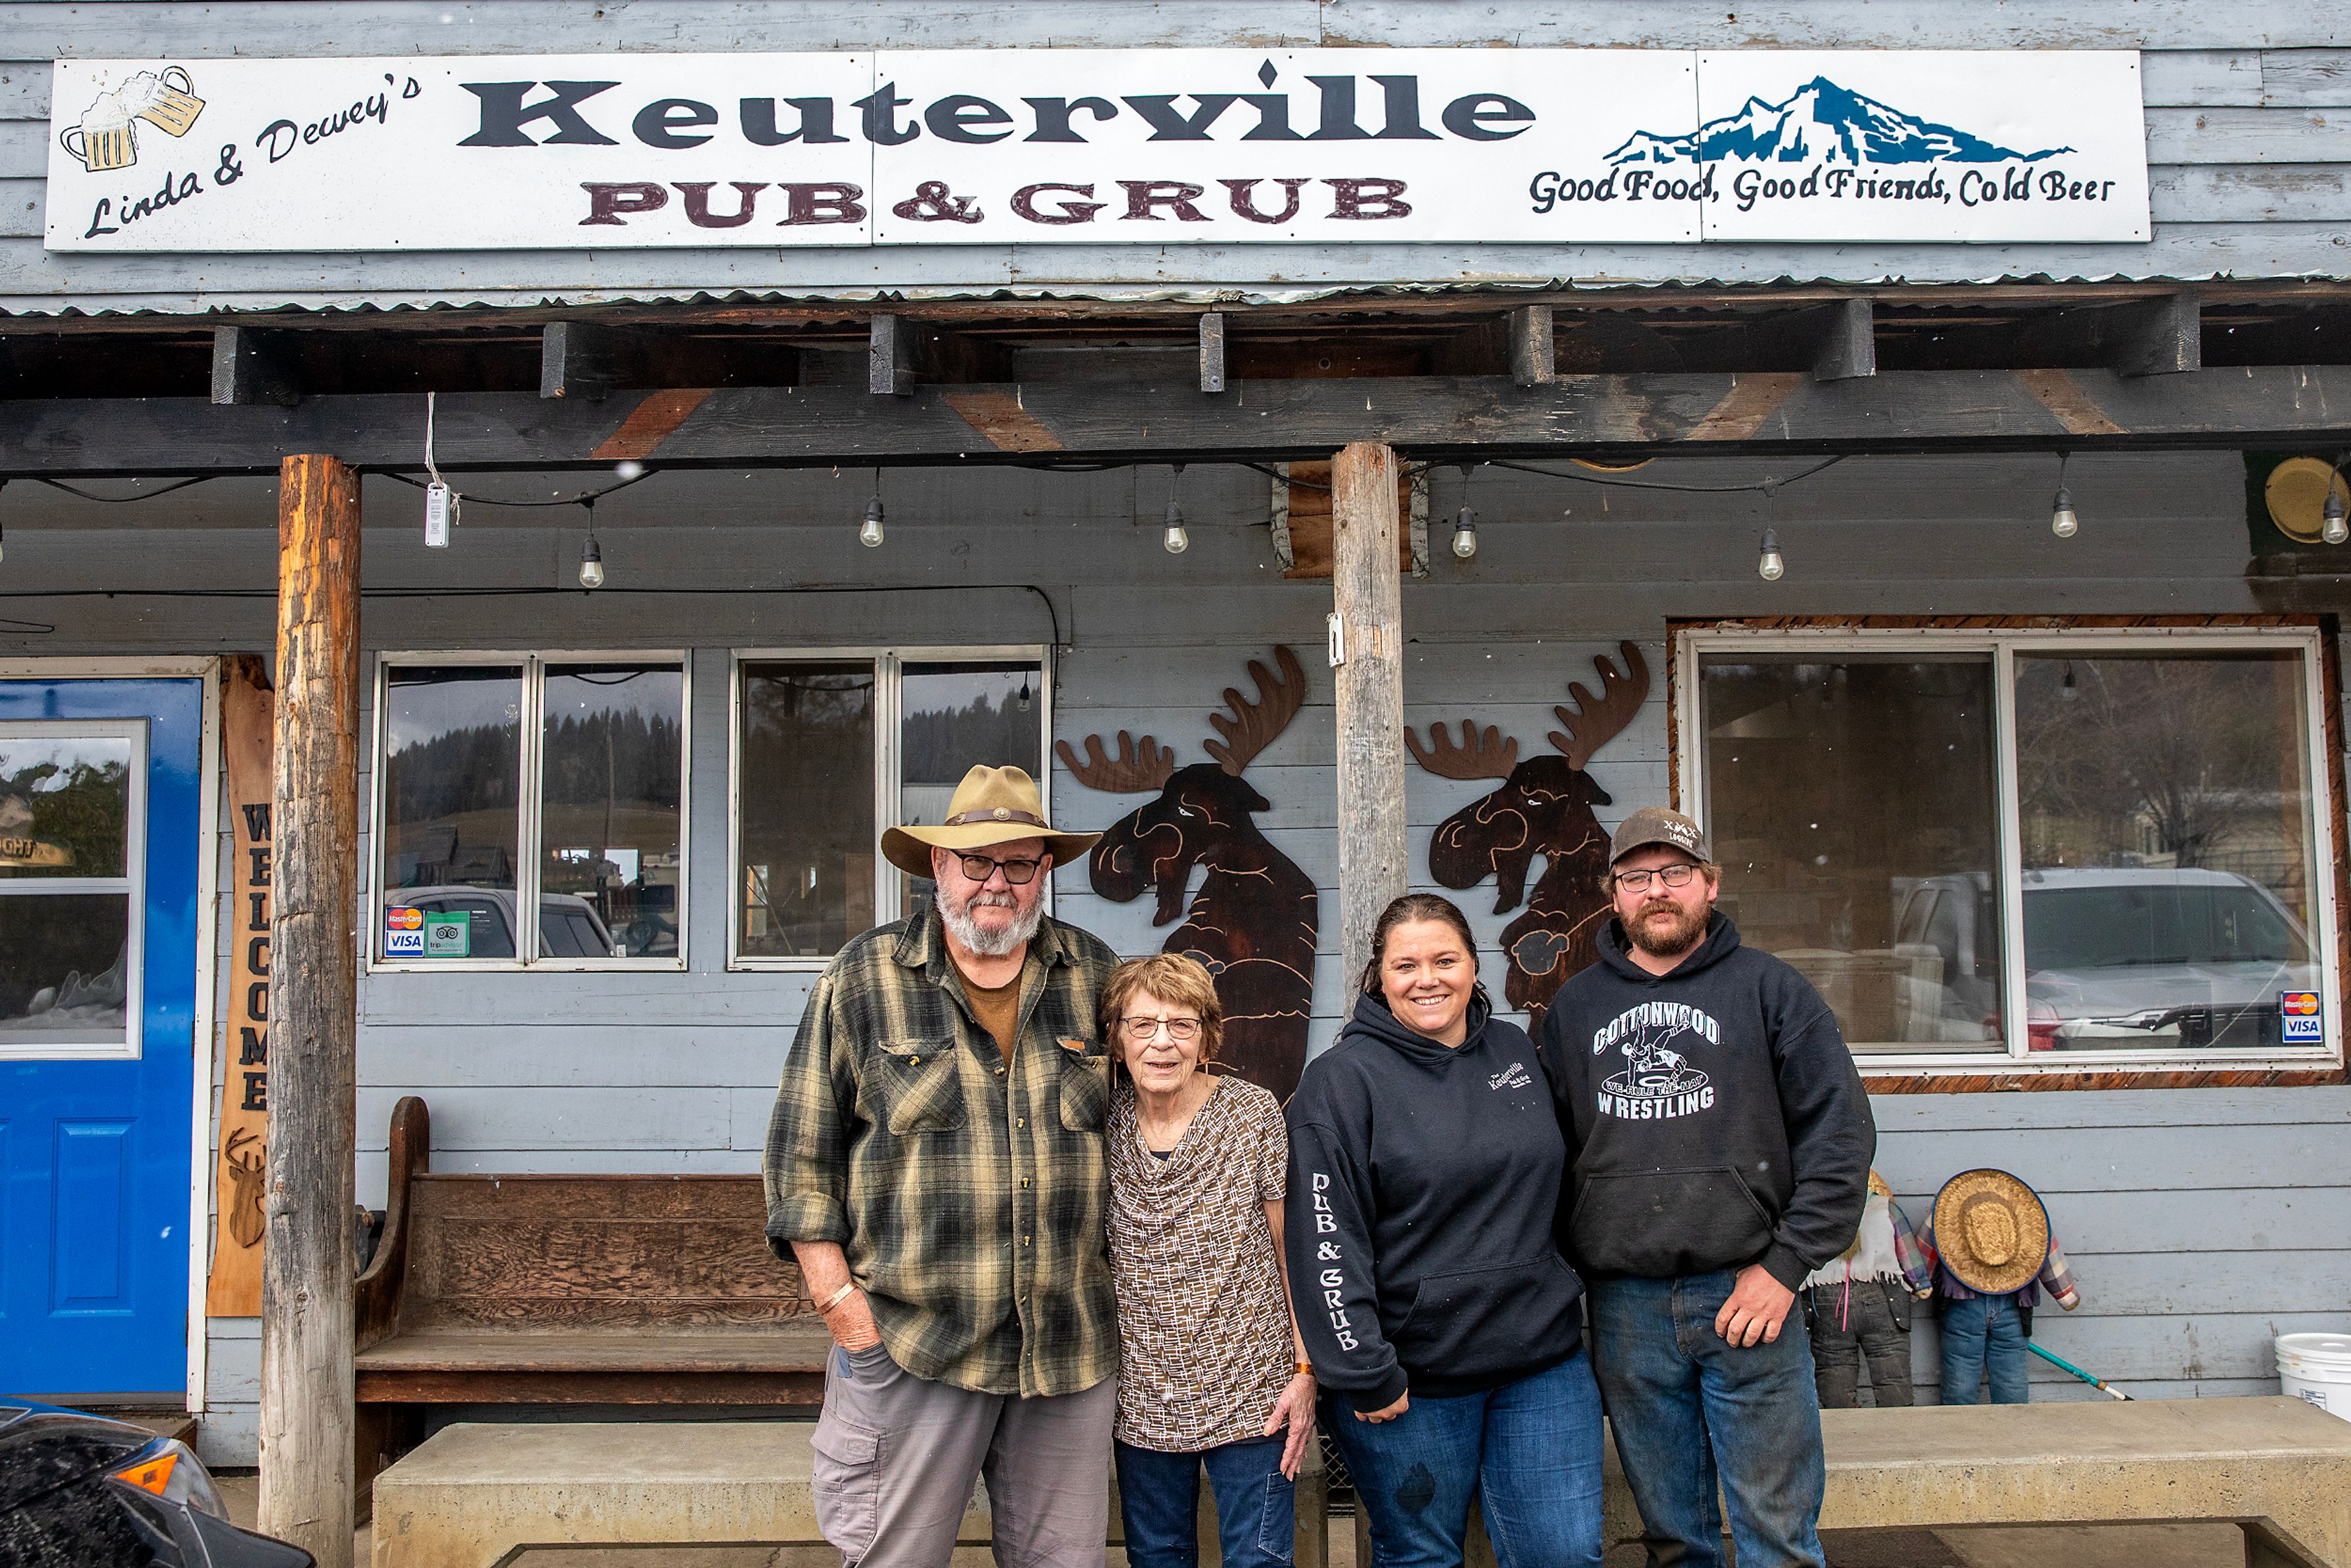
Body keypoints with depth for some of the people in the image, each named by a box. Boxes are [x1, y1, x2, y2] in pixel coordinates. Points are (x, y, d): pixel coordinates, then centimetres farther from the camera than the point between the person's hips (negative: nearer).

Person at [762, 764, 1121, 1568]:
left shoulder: (1097, 977, 7)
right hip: (909, 1347, -2)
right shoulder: (863, 979, 0)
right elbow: (801, 1154, 1)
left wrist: (1118, 1269, 11)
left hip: (1072, 1350, 3)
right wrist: (839, 1299, -6)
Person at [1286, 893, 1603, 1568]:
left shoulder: (1516, 1051, 8)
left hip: (1543, 1360, 4)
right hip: (1411, 1375, -4)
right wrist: (1364, 1374, -16)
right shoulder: (1342, 1080, -9)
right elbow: (1327, 1240, -13)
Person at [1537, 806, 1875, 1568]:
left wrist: (1785, 1265, -9)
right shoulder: (1573, 1007, 11)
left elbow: (1840, 1134, -2)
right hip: (1624, 1311, 3)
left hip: (1746, 1293, -2)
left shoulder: (1768, 988, 2)